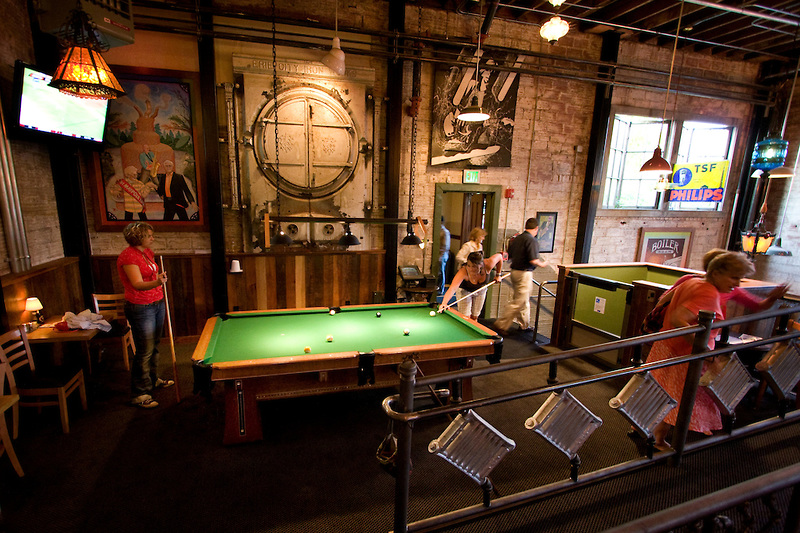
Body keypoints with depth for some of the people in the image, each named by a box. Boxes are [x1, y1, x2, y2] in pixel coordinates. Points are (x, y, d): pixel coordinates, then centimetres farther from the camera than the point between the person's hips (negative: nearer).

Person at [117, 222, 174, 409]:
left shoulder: (148, 252, 10)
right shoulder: (128, 256, -17)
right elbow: (138, 284, -26)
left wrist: (162, 300, 22)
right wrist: (157, 283, -46)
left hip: (157, 304, 9)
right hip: (140, 308, -9)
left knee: (154, 346, 19)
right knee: (144, 351, -4)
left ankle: (153, 380, 35)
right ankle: (139, 395, 8)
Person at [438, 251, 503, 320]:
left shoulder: (488, 265, -34)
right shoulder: (463, 272, -42)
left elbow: (499, 256, -13)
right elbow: (452, 288, -52)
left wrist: (498, 275, -8)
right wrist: (444, 303, -68)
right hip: (464, 291, -3)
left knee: (474, 318, 10)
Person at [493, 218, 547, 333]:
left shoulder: (517, 238, 9)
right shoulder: (532, 240, -16)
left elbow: (509, 255, 13)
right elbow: (533, 260, -21)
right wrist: (542, 264, -3)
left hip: (514, 271, 9)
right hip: (524, 274, -9)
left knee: (524, 299, 21)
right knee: (519, 302, -3)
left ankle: (525, 325, 32)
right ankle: (501, 325, -2)